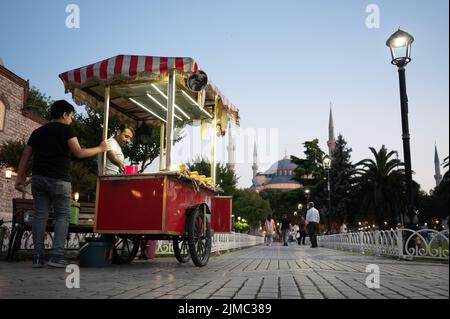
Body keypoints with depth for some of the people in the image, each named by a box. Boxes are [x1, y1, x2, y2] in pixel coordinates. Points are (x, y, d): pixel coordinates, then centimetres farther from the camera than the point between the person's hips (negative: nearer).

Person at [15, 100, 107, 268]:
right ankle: (57, 256, -7)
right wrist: (100, 148, 0)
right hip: (59, 179, -5)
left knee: (40, 215, 5)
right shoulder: (66, 129, 0)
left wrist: (20, 178, 13)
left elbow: (25, 156, 13)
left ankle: (38, 256, 3)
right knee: (62, 216, 1)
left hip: (38, 178, 5)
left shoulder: (38, 131, 17)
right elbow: (78, 152, -10)